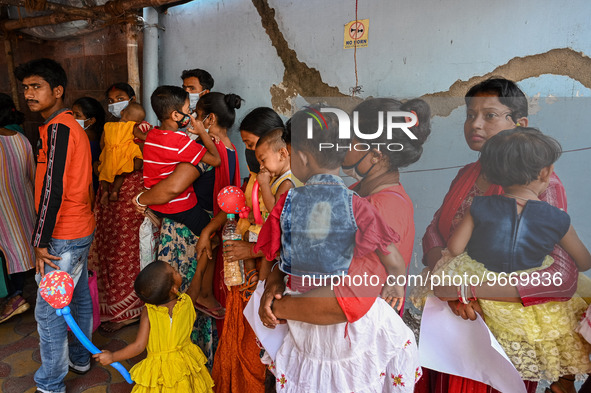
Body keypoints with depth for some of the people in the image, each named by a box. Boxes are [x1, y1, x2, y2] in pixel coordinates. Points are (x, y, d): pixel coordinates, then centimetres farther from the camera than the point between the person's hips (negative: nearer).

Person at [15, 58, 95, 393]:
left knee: (49, 311, 1)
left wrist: (42, 241, -17)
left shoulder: (57, 127, -17)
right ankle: (81, 358, 37)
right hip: (82, 229, 10)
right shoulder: (74, 125, 12)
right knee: (80, 297, 20)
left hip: (63, 237, -10)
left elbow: (53, 188, -22)